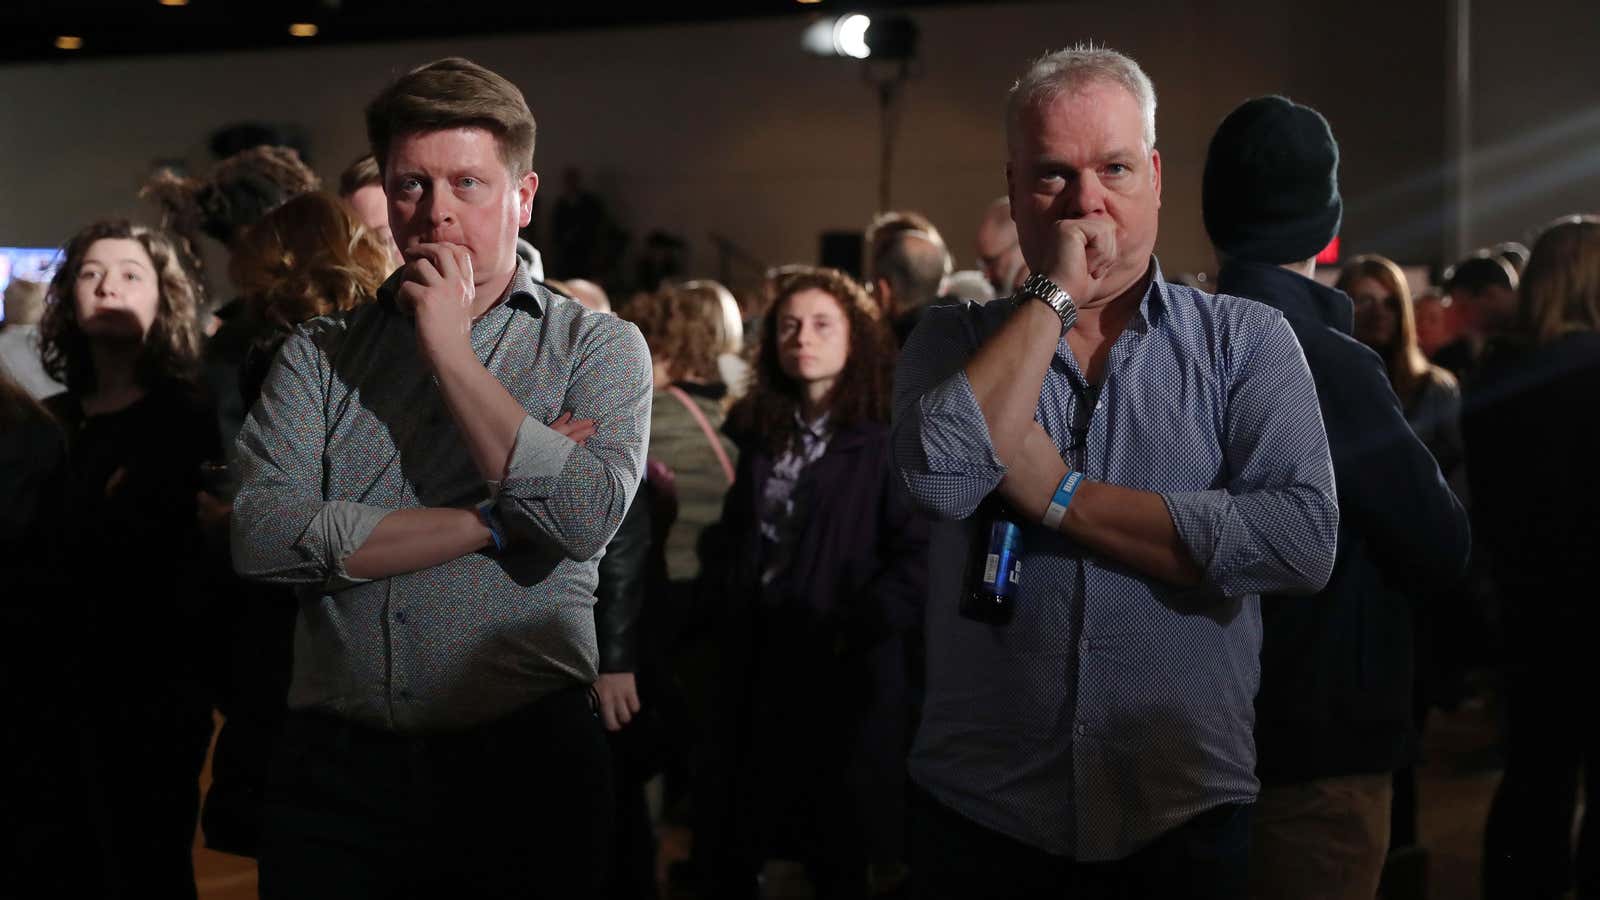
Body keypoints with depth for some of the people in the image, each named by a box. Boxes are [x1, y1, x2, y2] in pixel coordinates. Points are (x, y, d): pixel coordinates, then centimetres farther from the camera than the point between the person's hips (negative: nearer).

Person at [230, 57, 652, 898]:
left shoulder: (599, 347, 2)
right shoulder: (319, 354, 6)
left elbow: (584, 520, -16)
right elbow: (262, 538, -10)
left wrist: (449, 351, -10)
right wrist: (493, 521, -11)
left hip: (523, 765, -1)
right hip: (335, 764, 1)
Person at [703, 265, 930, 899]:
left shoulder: (892, 437, -7)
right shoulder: (759, 432, 12)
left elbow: (924, 555, -16)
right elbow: (730, 538, 18)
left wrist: (853, 629, -17)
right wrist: (722, 602, 3)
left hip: (844, 676, -5)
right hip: (754, 666, 5)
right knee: (737, 844, 10)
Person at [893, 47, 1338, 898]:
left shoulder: (1246, 339, -1)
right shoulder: (954, 340, 3)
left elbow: (1304, 541, -16)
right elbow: (943, 475, -19)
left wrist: (1059, 496, -14)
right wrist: (1055, 292, -13)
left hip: (1186, 814, -1)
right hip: (982, 811, 1)